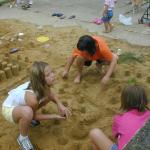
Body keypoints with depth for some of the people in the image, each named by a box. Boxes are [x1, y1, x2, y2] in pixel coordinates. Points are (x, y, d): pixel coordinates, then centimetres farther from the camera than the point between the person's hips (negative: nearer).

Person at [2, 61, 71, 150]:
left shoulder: (39, 85, -20)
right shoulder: (33, 97, -38)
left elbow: (51, 94, 1)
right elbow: (33, 116, -19)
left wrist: (60, 104, -18)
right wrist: (55, 116, -16)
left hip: (19, 103, 7)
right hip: (9, 109, -7)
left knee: (47, 96, -3)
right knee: (27, 112, -38)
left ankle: (27, 119, 18)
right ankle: (23, 138, -7)